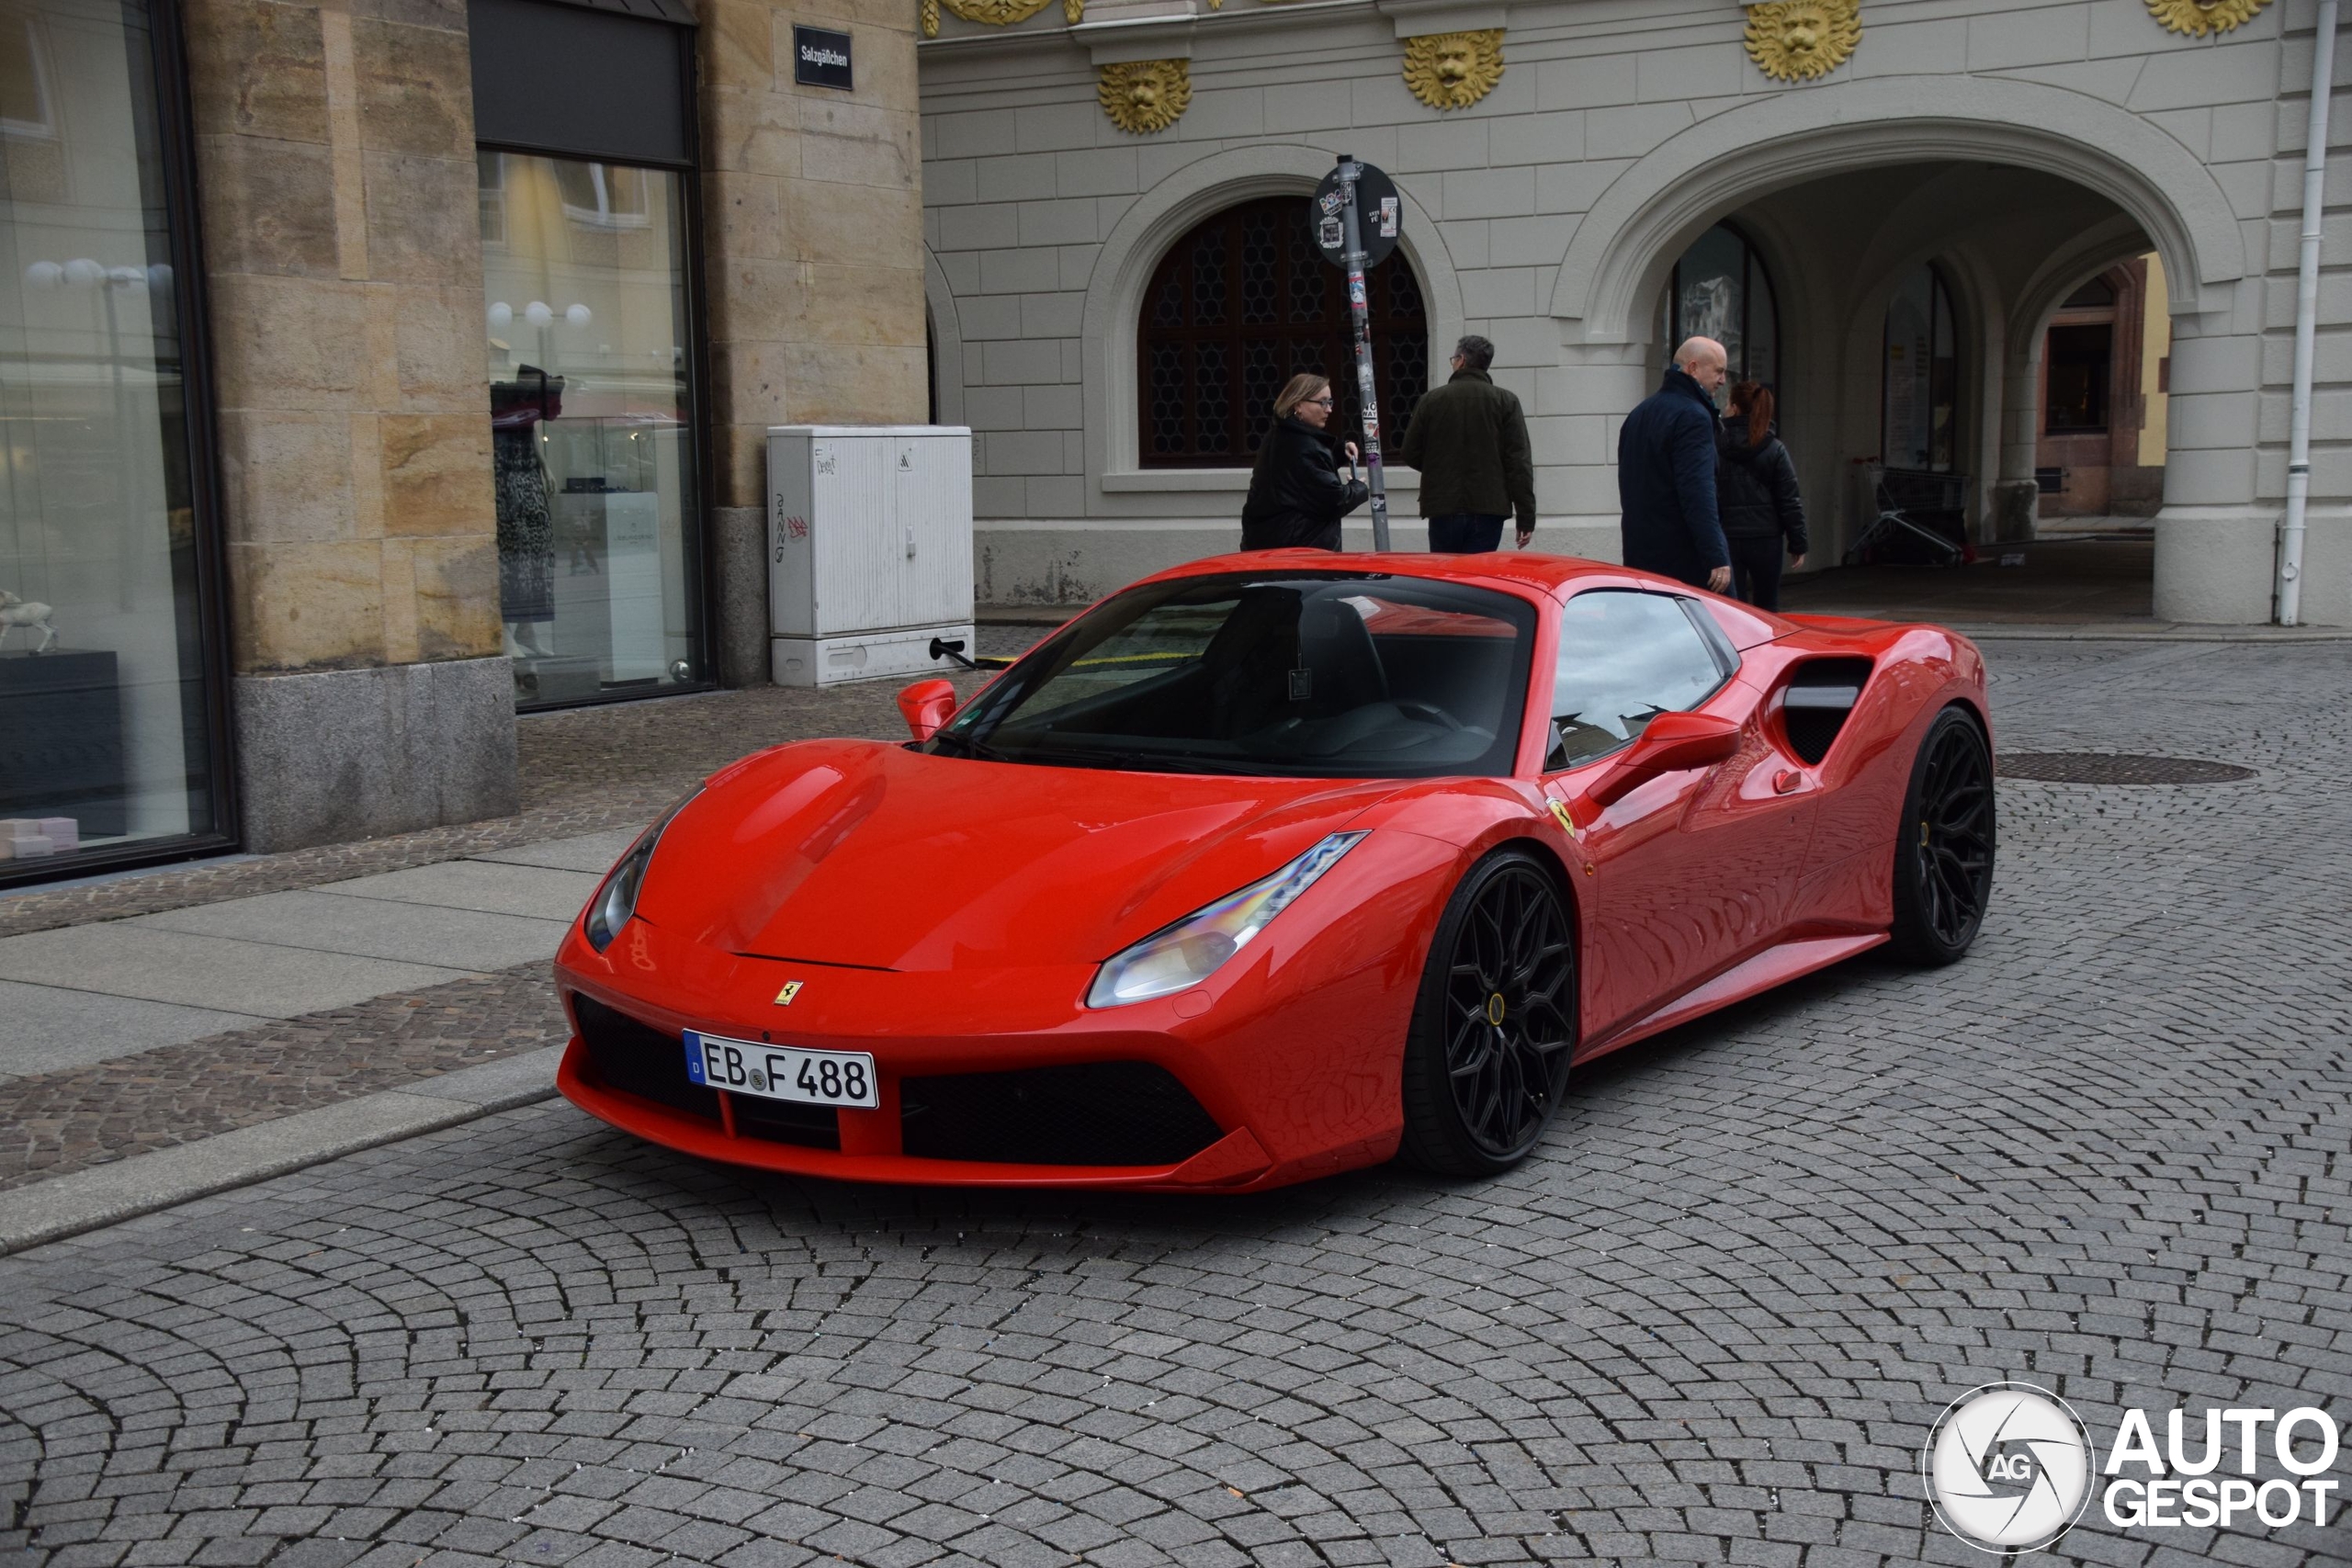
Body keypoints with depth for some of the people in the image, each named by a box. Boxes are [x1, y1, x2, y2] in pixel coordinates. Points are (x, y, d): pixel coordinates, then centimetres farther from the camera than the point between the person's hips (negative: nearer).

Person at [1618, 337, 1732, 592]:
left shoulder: (1640, 412, 18)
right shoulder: (1692, 416, -13)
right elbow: (1697, 492, -22)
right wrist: (1716, 558, -24)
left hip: (1640, 555, 9)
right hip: (1686, 560, -9)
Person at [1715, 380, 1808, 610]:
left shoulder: (1714, 448, -3)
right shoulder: (1775, 450, -2)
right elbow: (1790, 502, -2)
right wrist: (1798, 545, 3)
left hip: (1725, 538, 0)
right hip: (1765, 539, 1)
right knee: (1767, 608, 14)